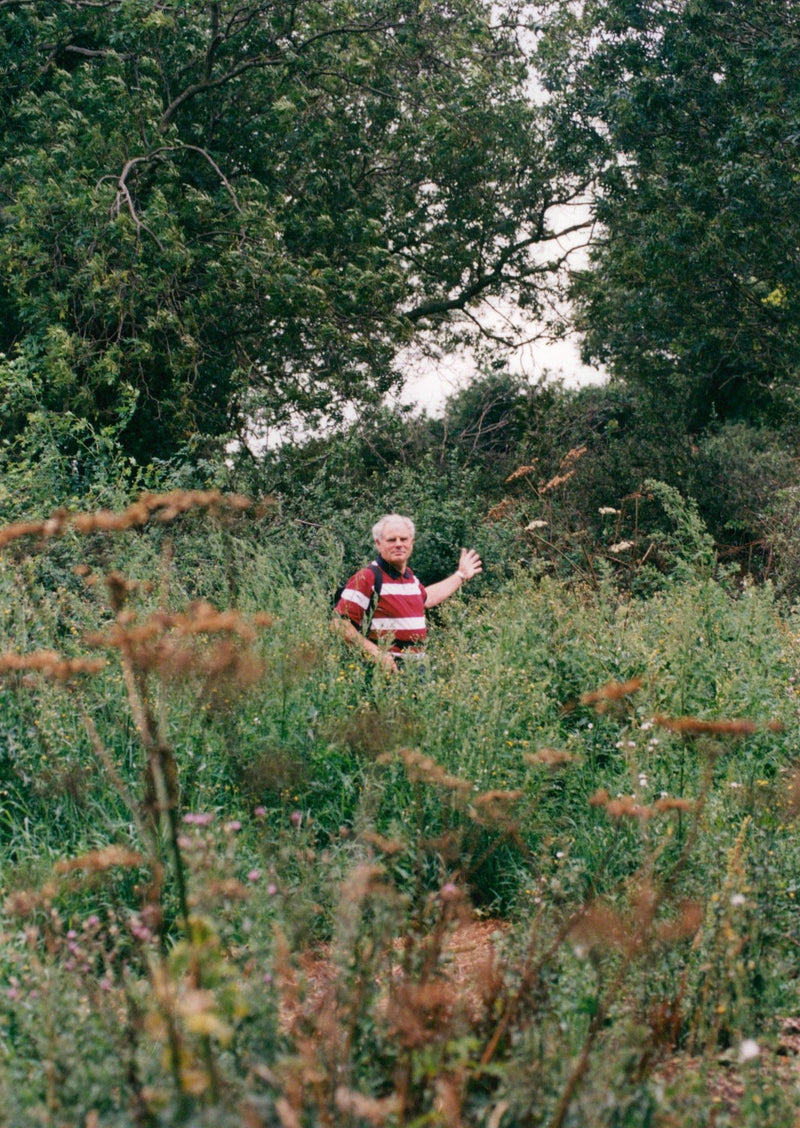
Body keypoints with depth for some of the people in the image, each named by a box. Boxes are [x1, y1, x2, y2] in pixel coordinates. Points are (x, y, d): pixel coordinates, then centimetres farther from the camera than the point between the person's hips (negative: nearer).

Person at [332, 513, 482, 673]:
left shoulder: (410, 576, 16)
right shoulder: (368, 578, -12)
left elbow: (425, 597, 39)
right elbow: (341, 622, -17)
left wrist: (461, 576, 45)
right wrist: (375, 652, -23)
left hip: (416, 665, 8)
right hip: (385, 666, -8)